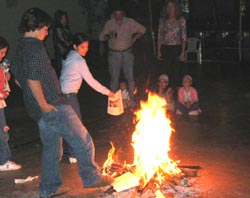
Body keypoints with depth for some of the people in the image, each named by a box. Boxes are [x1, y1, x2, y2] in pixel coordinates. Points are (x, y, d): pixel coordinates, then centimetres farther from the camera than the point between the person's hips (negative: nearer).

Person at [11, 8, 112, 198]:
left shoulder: (19, 50, 12)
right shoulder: (36, 47, -17)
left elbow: (18, 79, 20)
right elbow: (33, 79, -26)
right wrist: (44, 104, -19)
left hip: (37, 109, 10)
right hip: (53, 105, -10)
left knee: (51, 146, 18)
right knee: (82, 140, 3)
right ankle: (91, 177, 14)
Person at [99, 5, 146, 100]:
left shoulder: (130, 22, -1)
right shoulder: (109, 23, 0)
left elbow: (142, 29, 9)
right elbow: (101, 37, 0)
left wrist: (134, 39, 0)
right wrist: (109, 36, -20)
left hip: (127, 53, 0)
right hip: (114, 53, 0)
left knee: (130, 76, 2)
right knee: (114, 77, 2)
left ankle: (131, 97, 13)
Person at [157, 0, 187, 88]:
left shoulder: (181, 20, 1)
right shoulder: (162, 20, 7)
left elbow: (184, 37, 0)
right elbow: (159, 36, 10)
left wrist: (183, 52, -7)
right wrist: (159, 51, 4)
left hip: (177, 48, -2)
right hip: (165, 49, 2)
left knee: (177, 72, -1)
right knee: (167, 71, 2)